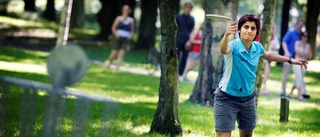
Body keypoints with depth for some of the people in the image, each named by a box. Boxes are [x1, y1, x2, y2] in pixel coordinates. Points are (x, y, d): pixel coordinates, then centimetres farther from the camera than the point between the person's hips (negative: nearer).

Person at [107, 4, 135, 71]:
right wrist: (116, 35, -9)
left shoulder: (131, 20, 9)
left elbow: (132, 30, 18)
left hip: (125, 40, 1)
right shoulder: (119, 18, 2)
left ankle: (117, 69, -16)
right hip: (118, 39, -1)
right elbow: (113, 28, 5)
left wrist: (130, 36, 1)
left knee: (121, 55, -12)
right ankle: (109, 63, 27)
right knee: (114, 54, -3)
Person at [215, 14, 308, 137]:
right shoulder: (233, 46, -22)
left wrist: (290, 60, 24)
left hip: (248, 98, 6)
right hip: (227, 99, -6)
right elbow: (224, 49, -48)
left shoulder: (257, 47, -3)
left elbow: (267, 55, 21)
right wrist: (226, 35, -69)